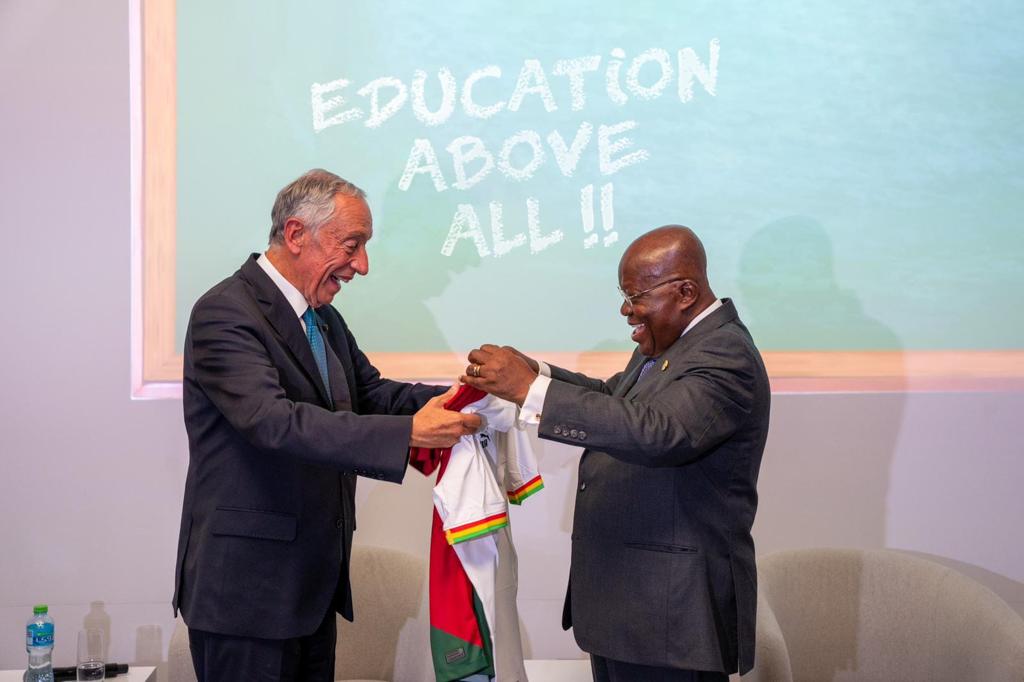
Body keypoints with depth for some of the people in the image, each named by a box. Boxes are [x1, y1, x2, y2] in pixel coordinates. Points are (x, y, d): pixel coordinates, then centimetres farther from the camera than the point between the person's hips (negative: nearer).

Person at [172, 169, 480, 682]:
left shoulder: (325, 320, 13)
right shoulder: (225, 313, -17)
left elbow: (371, 393, 13)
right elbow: (273, 420, -29)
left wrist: (450, 399, -8)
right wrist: (409, 433, -36)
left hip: (313, 582, 9)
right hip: (246, 585, -9)